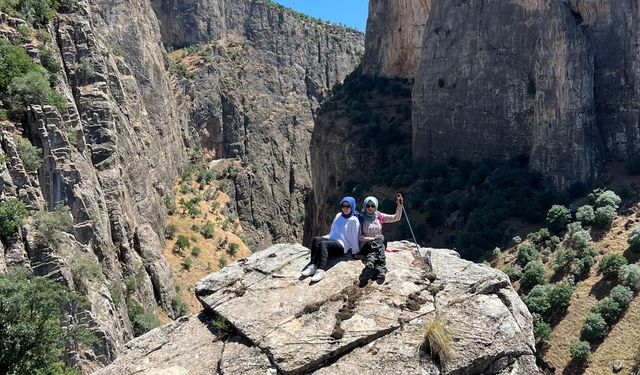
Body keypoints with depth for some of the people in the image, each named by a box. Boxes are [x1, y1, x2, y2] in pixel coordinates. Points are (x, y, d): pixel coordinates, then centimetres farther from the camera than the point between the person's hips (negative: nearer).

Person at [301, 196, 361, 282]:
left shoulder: (354, 220, 1)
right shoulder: (338, 216, 21)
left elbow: (354, 238, 0)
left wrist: (355, 253, 0)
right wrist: (326, 237, 12)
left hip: (342, 245, -6)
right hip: (332, 240, 6)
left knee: (323, 244, -34)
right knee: (316, 240, -25)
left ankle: (321, 271, -50)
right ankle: (313, 266, -37)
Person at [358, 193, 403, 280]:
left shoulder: (379, 216, 11)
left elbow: (396, 218, 6)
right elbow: (358, 236, -3)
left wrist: (399, 205, -7)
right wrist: (372, 239, -15)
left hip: (379, 243, 2)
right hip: (366, 245, -2)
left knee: (380, 240, -33)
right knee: (376, 245, -35)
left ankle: (370, 263, -56)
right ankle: (381, 269, -57)